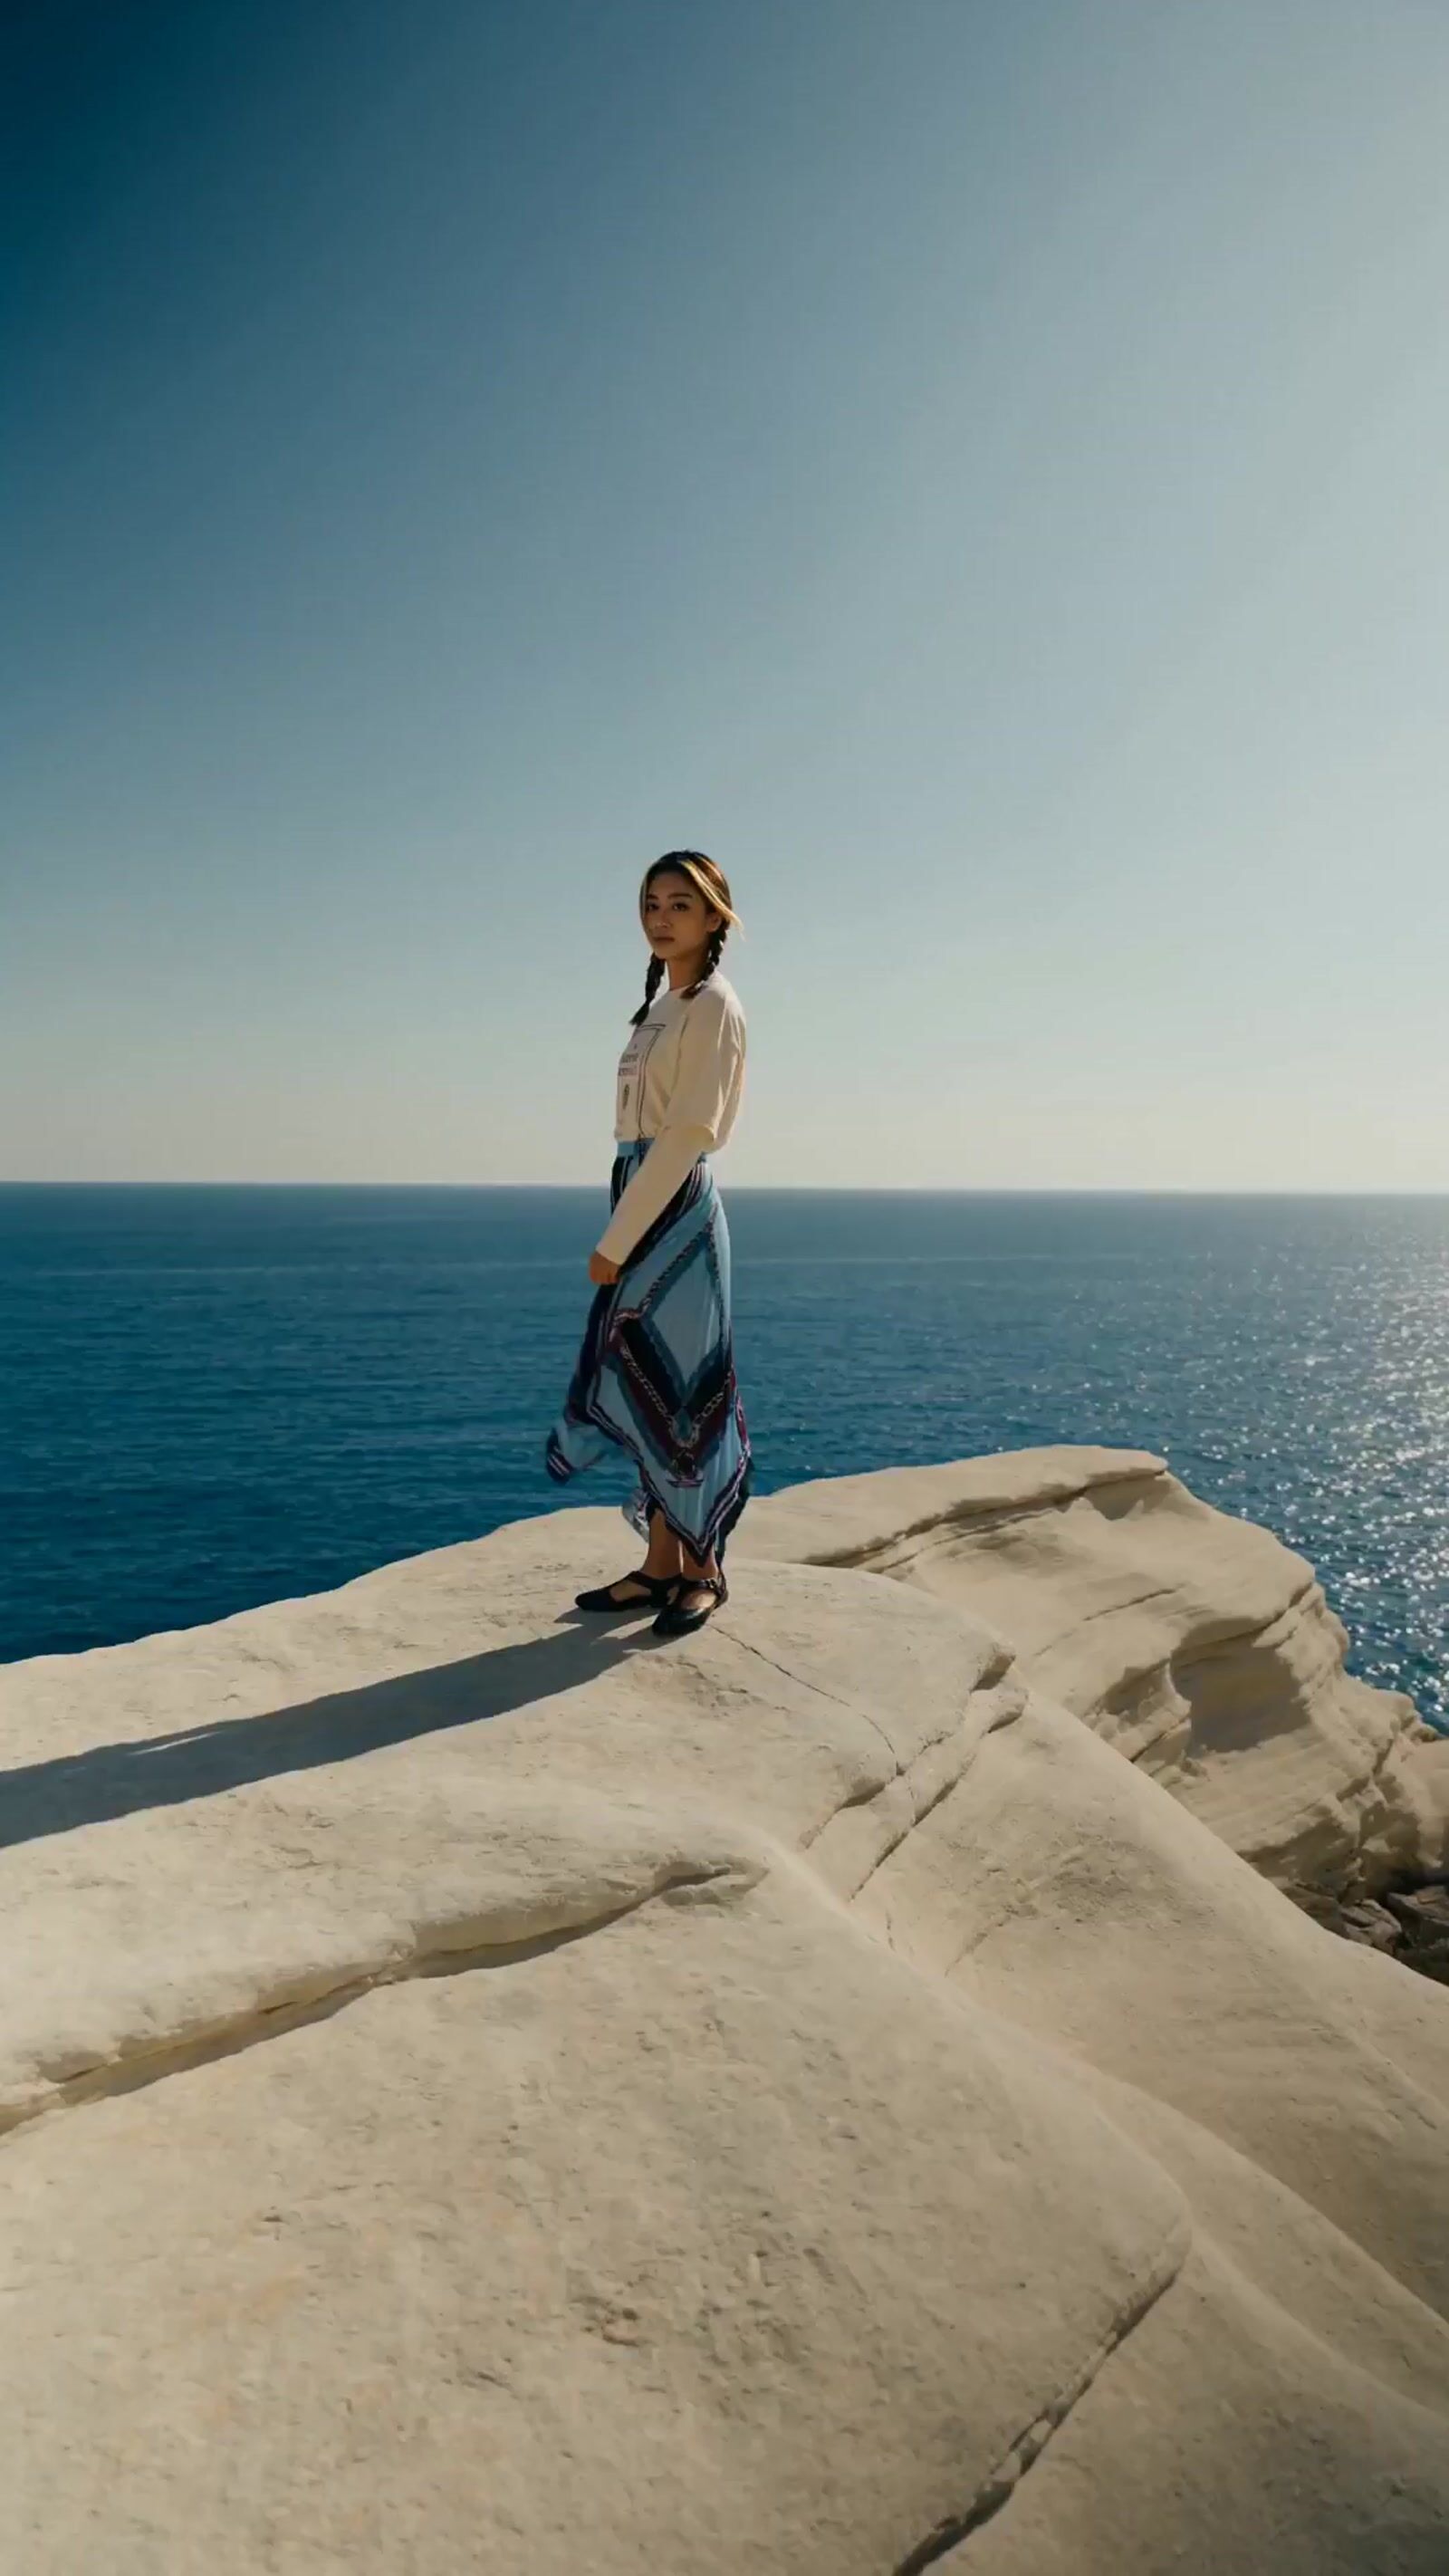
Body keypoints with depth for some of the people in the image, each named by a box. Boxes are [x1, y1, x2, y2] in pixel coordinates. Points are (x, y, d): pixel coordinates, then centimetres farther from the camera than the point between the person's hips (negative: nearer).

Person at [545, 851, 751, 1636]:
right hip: (644, 1206, 9)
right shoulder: (665, 1003, 16)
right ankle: (662, 1564, 20)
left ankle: (702, 1569, 12)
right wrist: (621, 1232, 9)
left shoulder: (713, 1004, -9)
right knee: (645, 1387, 10)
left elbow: (689, 1132, -17)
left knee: (681, 1388, -2)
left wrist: (617, 1239, -18)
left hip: (675, 1210, -9)